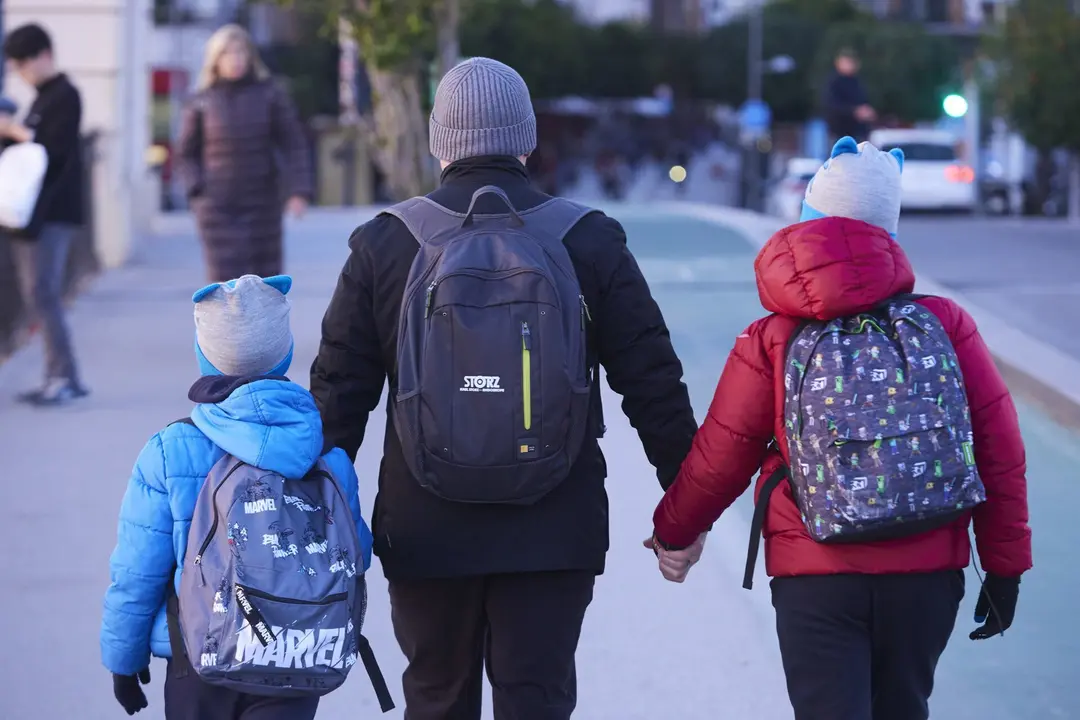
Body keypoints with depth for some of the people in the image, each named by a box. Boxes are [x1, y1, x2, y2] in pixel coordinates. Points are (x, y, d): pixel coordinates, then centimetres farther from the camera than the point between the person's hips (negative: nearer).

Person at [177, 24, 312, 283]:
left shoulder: (270, 96, 1)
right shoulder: (201, 104, 1)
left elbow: (293, 145, -1)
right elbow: (187, 153, 9)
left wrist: (299, 191, -13)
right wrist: (198, 191, -6)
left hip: (262, 204, 1)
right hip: (217, 207, -1)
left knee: (266, 276, 6)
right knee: (226, 281, -9)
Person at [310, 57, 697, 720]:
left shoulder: (383, 244, -2)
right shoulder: (591, 242, -2)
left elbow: (339, 392, 0)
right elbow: (653, 384, -1)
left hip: (425, 533, 1)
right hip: (555, 534, -1)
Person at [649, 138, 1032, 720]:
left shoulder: (771, 342, -5)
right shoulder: (947, 326, -1)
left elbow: (720, 458, 2)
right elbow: (999, 453, 0)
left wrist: (672, 533, 21)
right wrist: (1005, 568, 10)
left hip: (815, 578, -2)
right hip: (929, 574, 3)